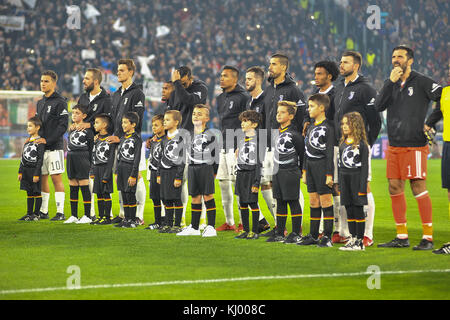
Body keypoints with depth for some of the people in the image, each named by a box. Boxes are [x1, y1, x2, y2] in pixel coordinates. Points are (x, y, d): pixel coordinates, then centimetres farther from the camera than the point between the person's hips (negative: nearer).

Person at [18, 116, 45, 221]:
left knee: (37, 192, 0)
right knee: (29, 193, 11)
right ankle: (29, 213, 16)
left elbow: (40, 159, -13)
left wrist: (36, 174, -16)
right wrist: (20, 172, 12)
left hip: (35, 170, -7)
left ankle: (36, 214, 6)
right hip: (26, 170, 7)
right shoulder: (27, 141, 13)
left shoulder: (40, 142, -9)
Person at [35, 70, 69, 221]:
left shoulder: (60, 102, -7)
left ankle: (60, 212, -6)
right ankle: (43, 211, 16)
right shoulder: (40, 103, 17)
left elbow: (63, 125, -14)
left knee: (56, 178, -8)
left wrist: (47, 140, -17)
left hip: (54, 146, -7)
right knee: (42, 178, 9)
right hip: (41, 147, 7)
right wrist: (36, 138, 6)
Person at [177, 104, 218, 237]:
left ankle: (211, 227, -2)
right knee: (195, 197, 9)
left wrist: (214, 170, 0)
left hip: (206, 167, -5)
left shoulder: (210, 135, -4)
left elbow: (217, 153, 0)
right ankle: (194, 227, 15)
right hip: (192, 168, 5)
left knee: (208, 196, -5)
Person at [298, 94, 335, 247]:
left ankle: (327, 236, -3)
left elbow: (330, 153, -12)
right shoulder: (311, 127, 16)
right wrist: (304, 171, 18)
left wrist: (329, 174, -16)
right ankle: (313, 235, 13)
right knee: (313, 202, 9)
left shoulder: (328, 128, -9)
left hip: (322, 166, -8)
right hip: (311, 167, 8)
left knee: (325, 201, -5)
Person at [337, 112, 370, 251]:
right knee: (349, 211, 9)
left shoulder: (362, 144, -7)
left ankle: (360, 241, 0)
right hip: (345, 178, 6)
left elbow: (365, 166, -9)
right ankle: (352, 239, 15)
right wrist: (340, 184, 13)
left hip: (357, 178, -6)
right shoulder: (342, 143, 12)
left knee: (358, 211, -3)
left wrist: (363, 186, -13)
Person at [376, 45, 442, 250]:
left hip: (414, 145, -6)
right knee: (395, 188, 6)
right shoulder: (391, 83, 13)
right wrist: (391, 82, -9)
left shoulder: (421, 82, -4)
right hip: (394, 145, 6)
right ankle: (402, 237, 14)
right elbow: (378, 106, 0)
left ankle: (428, 237, -3)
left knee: (419, 189, -8)